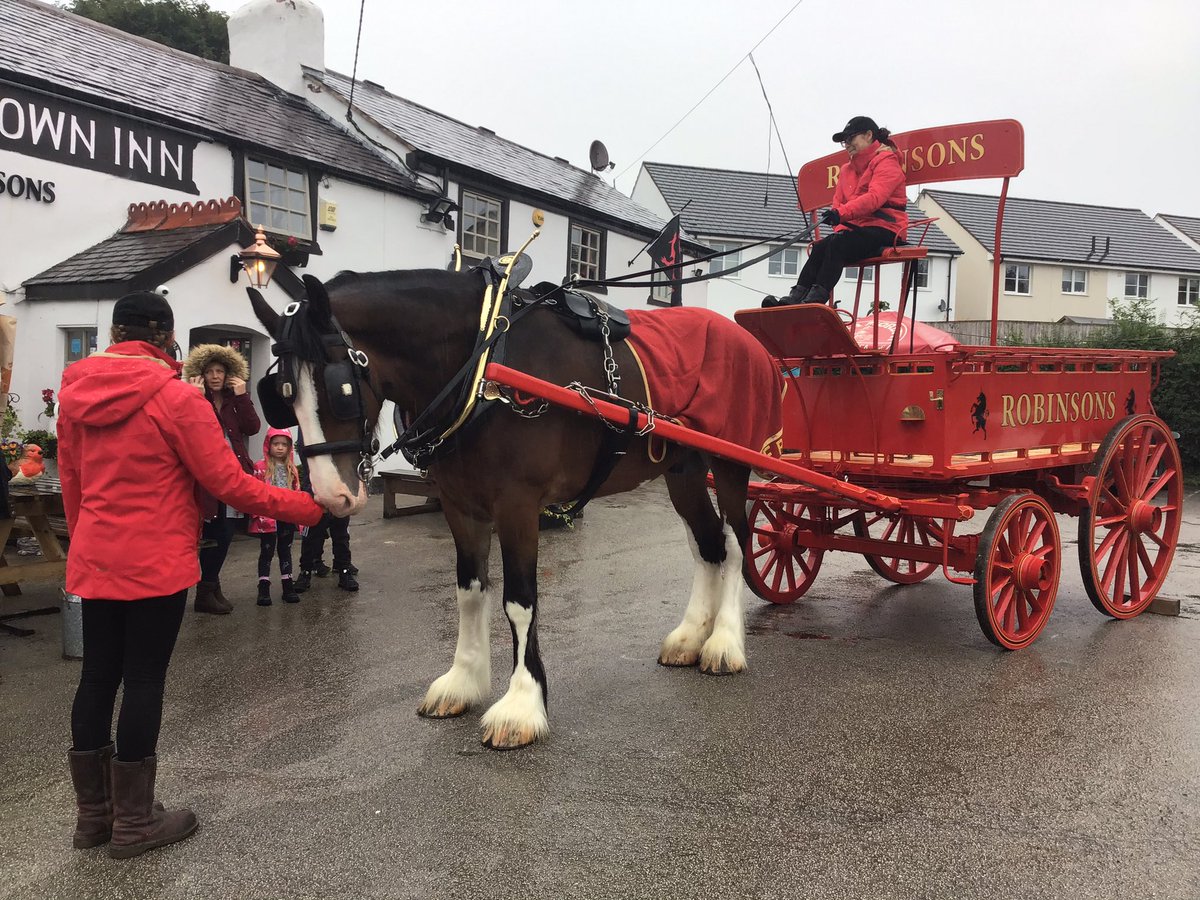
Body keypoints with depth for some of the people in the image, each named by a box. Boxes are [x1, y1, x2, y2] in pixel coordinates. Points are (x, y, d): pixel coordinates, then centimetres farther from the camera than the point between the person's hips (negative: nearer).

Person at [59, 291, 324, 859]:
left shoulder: (75, 395, 5)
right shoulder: (176, 397, -14)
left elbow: (71, 482, 13)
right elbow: (228, 483, -14)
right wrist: (307, 507, -7)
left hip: (93, 561, 6)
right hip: (157, 564, -6)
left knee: (97, 677, 14)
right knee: (143, 681, 3)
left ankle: (93, 811, 27)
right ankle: (133, 822, 15)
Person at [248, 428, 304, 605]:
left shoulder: (292, 469, 9)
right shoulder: (260, 467, -5)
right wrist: (259, 515, -14)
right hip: (268, 517, -4)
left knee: (285, 551, 13)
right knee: (267, 552, 3)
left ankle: (287, 586, 20)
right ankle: (263, 589, 8)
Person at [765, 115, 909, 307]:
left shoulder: (886, 161, -2)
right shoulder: (848, 169, 24)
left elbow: (875, 197, -20)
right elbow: (838, 202, 16)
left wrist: (842, 212, -33)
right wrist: (840, 226, -6)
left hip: (884, 228, -7)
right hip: (857, 228, 7)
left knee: (837, 244, -31)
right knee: (821, 247, -20)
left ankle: (816, 299, -43)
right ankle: (794, 298, -34)